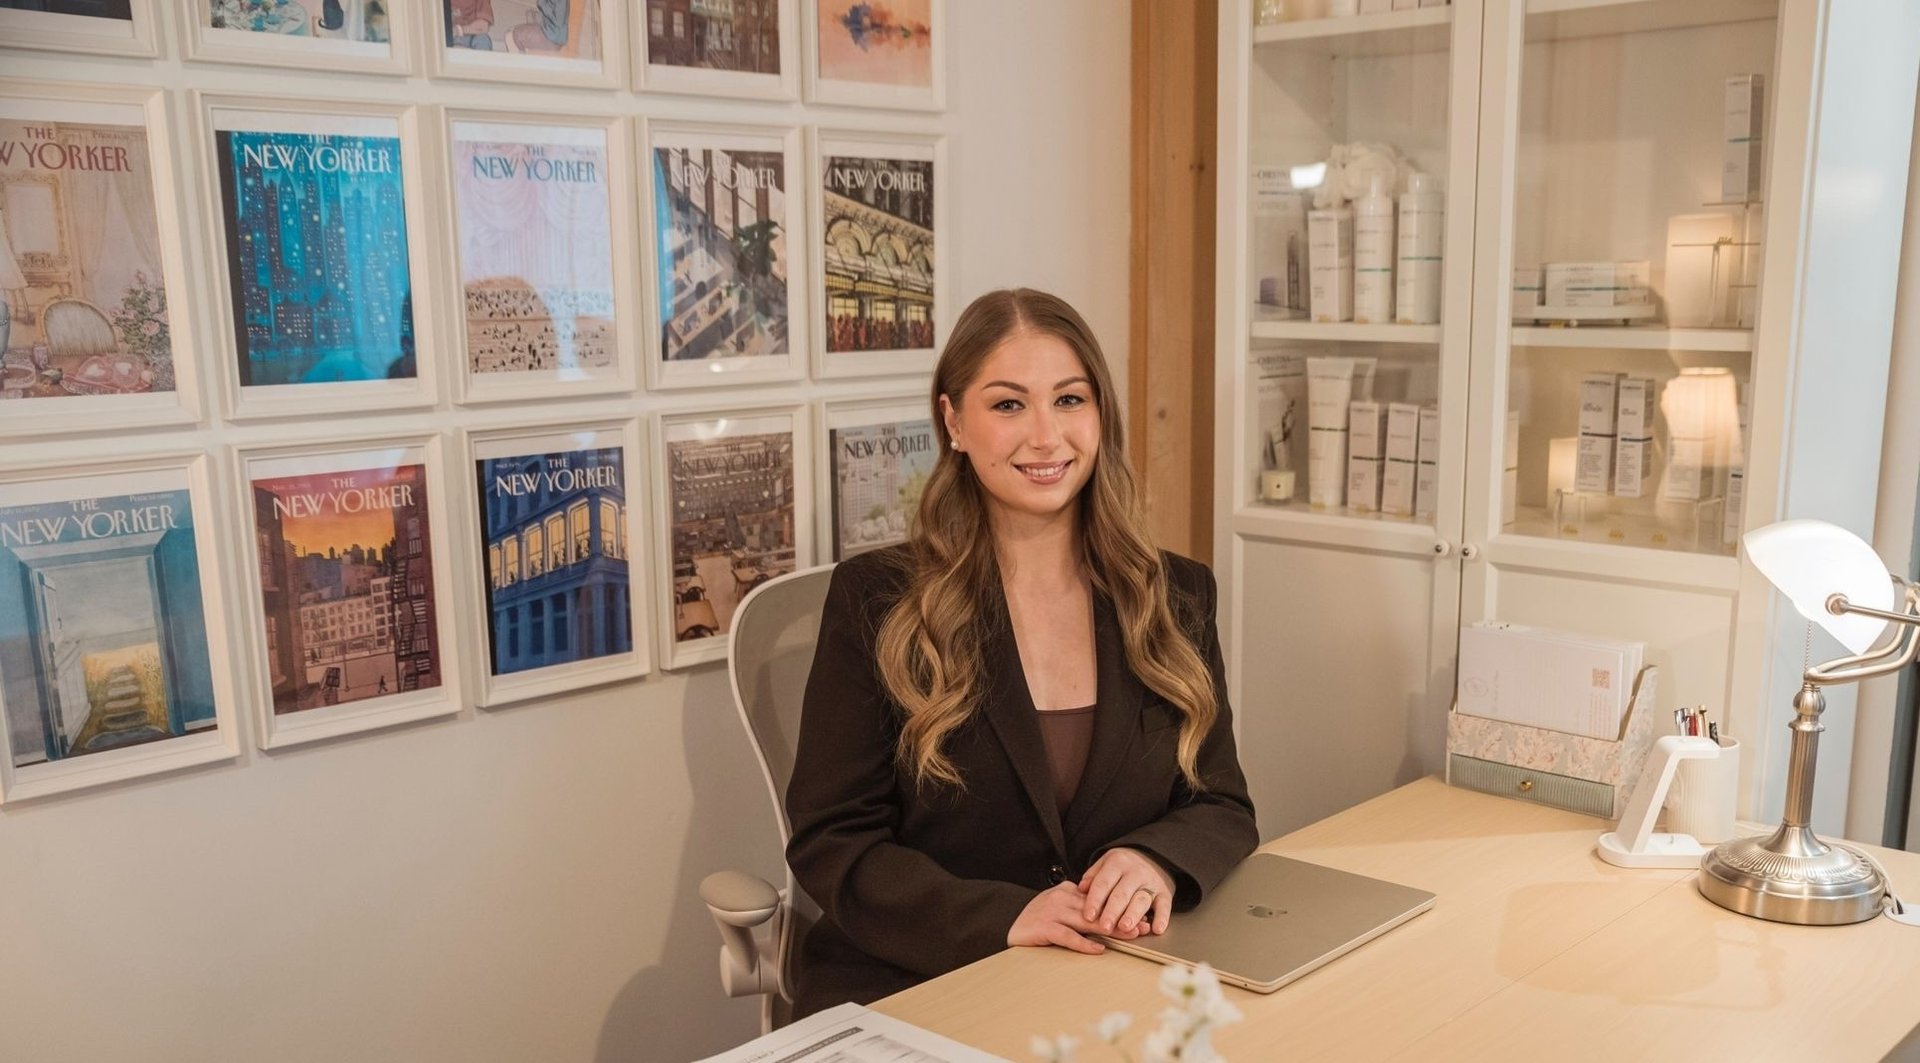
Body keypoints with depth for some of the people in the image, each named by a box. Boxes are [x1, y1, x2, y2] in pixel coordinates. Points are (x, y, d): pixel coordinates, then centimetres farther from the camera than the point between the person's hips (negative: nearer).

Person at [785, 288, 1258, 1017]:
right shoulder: (874, 601, -3)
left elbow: (1223, 811, 8)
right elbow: (831, 842, -5)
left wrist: (1157, 861, -16)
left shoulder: (1176, 597, 7)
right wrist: (1006, 917, -21)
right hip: (914, 992, -3)